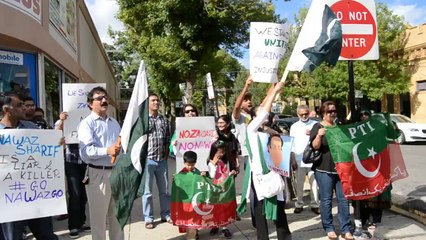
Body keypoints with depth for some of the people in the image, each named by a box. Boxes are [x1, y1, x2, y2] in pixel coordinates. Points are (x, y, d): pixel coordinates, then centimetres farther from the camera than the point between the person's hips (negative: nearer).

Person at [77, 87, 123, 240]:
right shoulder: (87, 123, -7)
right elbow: (86, 150, -21)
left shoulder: (114, 123, 16)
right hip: (98, 174, -6)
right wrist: (107, 151, -33)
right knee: (98, 216, 5)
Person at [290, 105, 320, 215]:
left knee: (314, 183, 5)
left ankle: (315, 204, 15)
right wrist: (292, 159, 1)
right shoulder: (294, 126, 7)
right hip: (299, 160, 1)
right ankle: (299, 204, 17)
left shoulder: (315, 124, 5)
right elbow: (291, 144, 6)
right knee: (299, 183, 7)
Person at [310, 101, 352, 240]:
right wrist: (319, 136, -31)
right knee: (326, 199, 1)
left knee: (343, 199, 6)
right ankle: (329, 228, 13)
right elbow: (315, 146, -13)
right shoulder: (317, 127, -2)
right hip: (324, 169, -5)